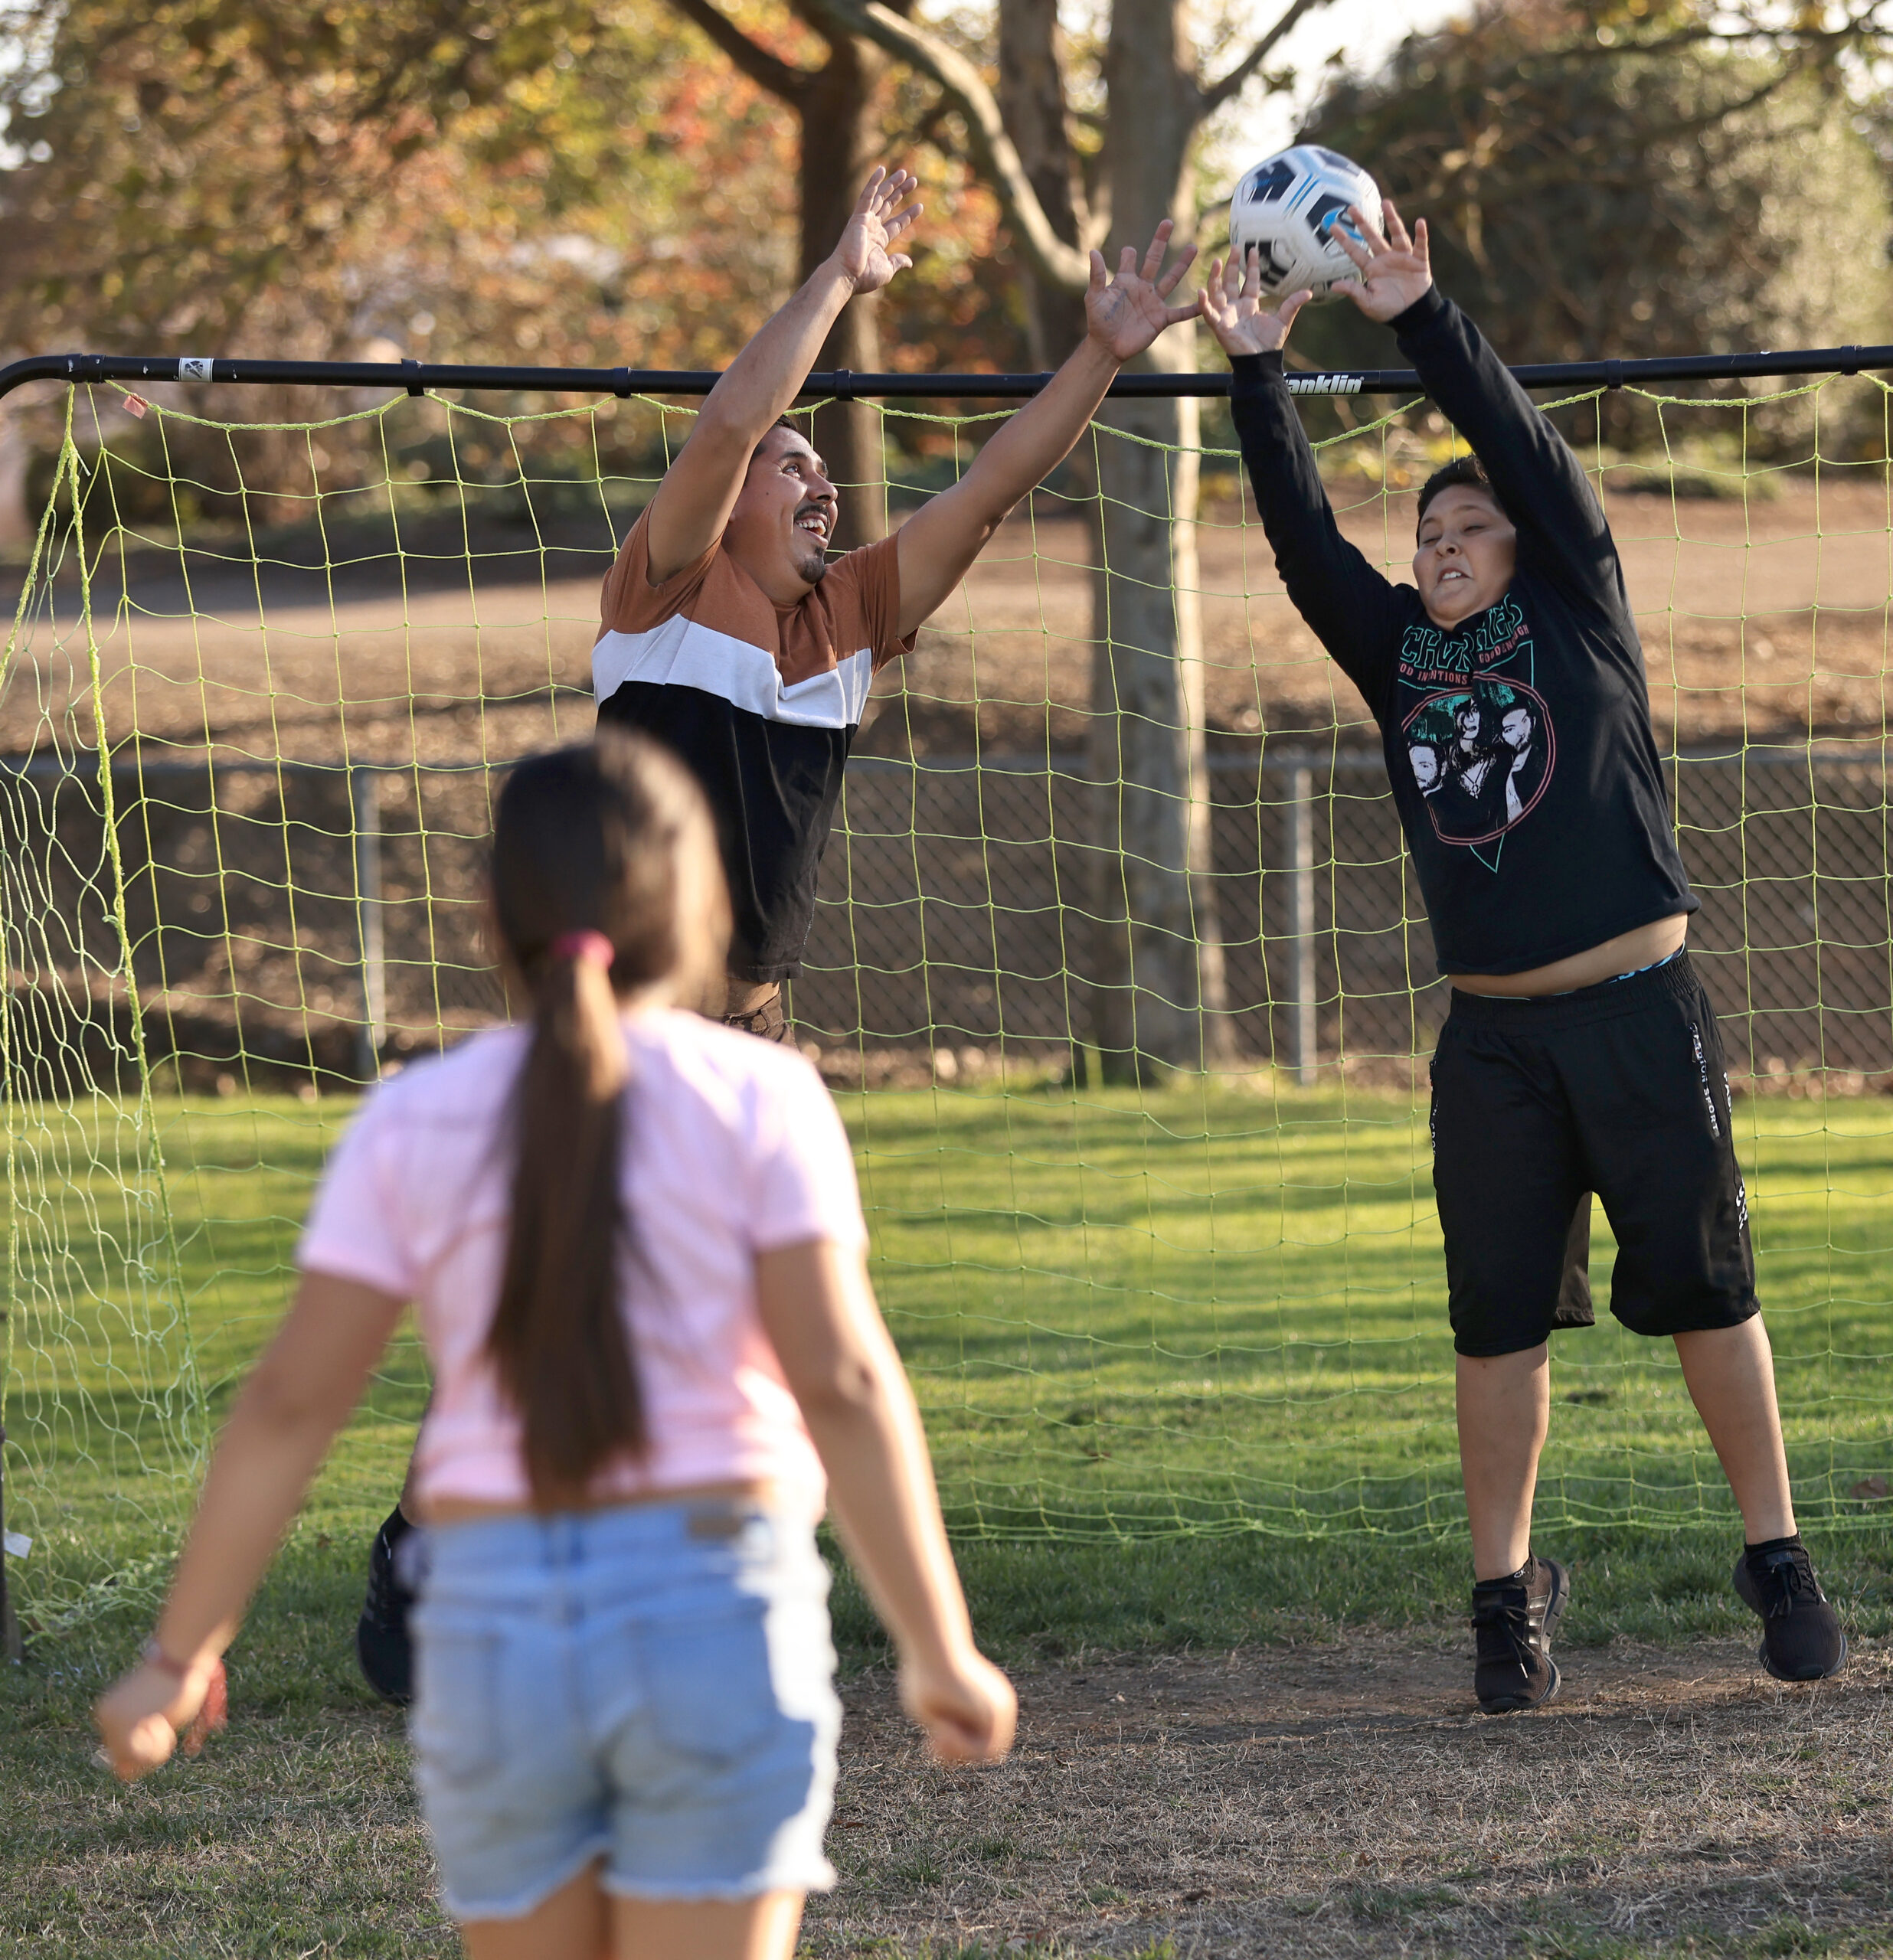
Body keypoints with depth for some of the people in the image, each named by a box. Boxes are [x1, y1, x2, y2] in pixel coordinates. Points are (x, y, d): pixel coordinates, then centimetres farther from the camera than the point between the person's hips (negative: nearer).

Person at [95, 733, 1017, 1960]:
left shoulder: (414, 1123, 4)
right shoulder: (757, 1100, -2)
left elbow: (290, 1406, 0)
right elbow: (842, 1381, -11)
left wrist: (181, 1653, 7)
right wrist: (939, 1649, -8)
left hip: (492, 1627, 2)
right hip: (713, 1605, -2)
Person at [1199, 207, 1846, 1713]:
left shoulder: (1578, 611, 3)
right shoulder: (1398, 653, 11)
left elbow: (1526, 447, -8)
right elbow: (1301, 531, 3)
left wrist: (1421, 321, -15)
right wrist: (1257, 371, -6)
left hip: (1641, 1017, -3)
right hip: (1492, 1039, 3)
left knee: (1705, 1292, 3)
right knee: (1500, 1319, 3)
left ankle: (1781, 1563, 12)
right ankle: (1508, 1594, 10)